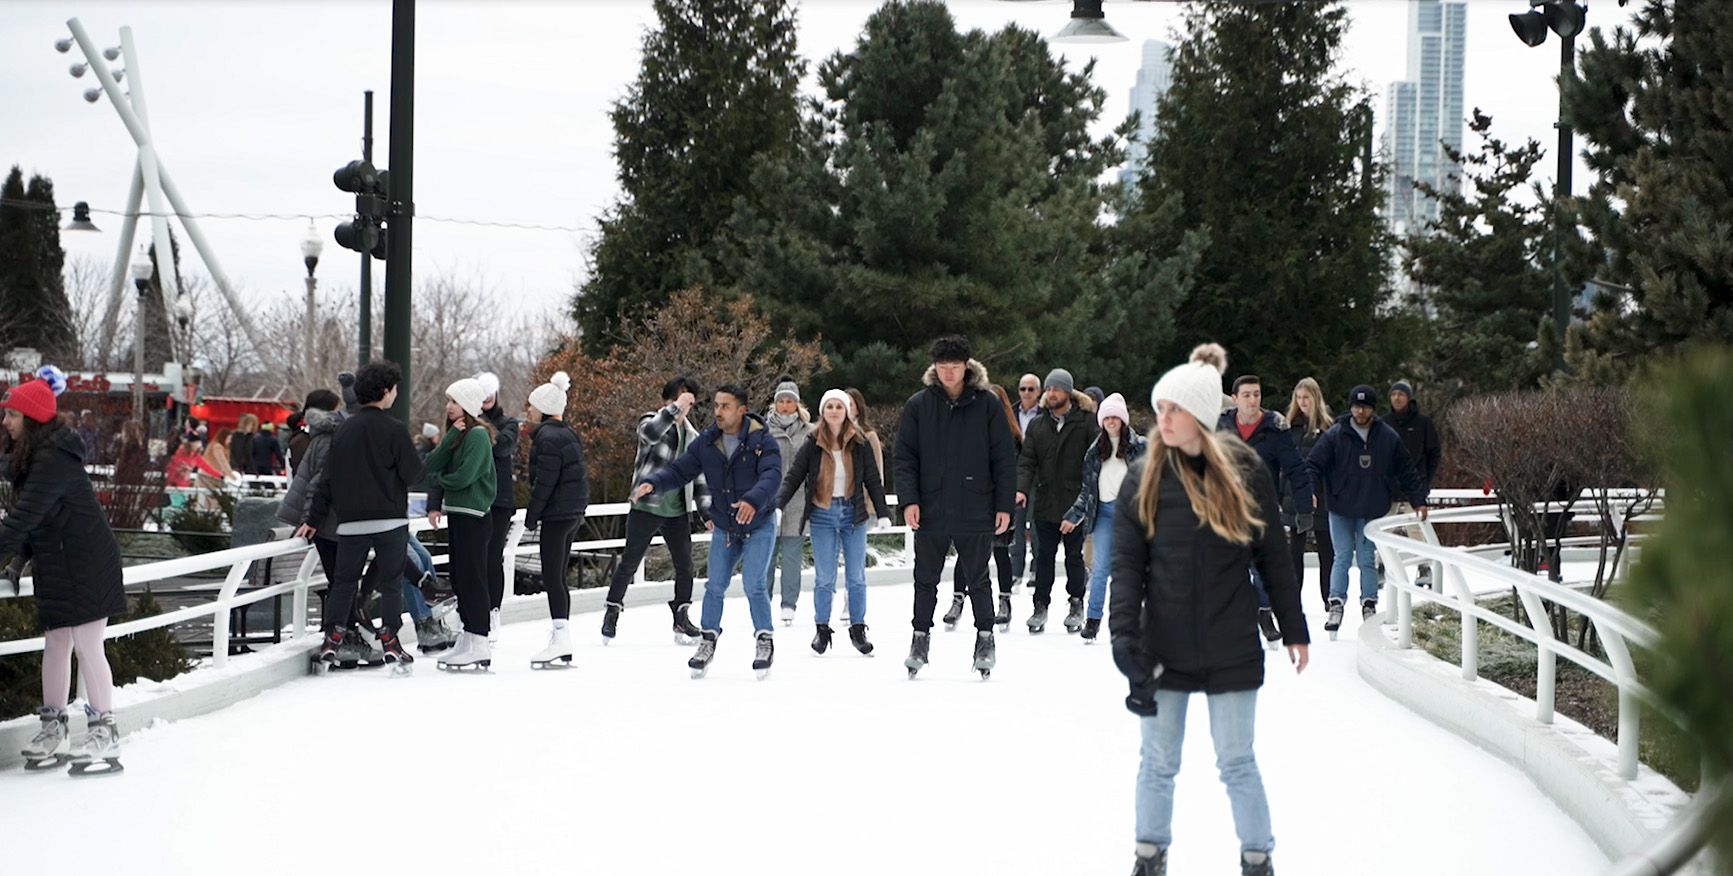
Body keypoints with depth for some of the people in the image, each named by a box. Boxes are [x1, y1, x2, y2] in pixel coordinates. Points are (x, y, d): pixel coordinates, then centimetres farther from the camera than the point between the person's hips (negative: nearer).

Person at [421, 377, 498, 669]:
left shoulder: (478, 435, -11)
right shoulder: (456, 434, 16)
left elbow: (464, 477, -18)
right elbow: (432, 466, 8)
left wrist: (437, 479, -2)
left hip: (473, 516, -9)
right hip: (456, 514, 9)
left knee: (472, 579, -7)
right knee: (459, 579, 11)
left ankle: (480, 647, -5)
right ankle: (467, 640, 18)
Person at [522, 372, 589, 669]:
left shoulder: (548, 437, -14)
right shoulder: (567, 434, 16)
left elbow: (544, 480, -18)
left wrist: (532, 514, -11)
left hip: (557, 514, -10)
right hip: (573, 513, 10)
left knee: (552, 578, -8)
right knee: (557, 578, 12)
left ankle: (561, 638, -12)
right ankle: (563, 645, 14)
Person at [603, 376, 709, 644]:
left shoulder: (692, 437, 13)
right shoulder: (650, 421, -2)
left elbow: (699, 480, 16)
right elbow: (650, 433, -30)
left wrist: (707, 513, 9)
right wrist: (674, 409, -31)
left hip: (677, 512, 5)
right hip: (645, 508, -5)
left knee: (685, 565, 2)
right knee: (629, 562, 2)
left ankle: (681, 619, 15)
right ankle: (612, 612, 17)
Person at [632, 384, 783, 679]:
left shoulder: (762, 440, -16)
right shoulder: (706, 442, -2)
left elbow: (772, 476, -29)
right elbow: (679, 471, -1)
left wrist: (754, 500, -49)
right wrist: (653, 483, -21)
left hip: (759, 525, -4)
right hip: (723, 529, 4)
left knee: (753, 585, -13)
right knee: (715, 586, 3)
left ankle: (765, 642, 1)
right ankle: (707, 641, 19)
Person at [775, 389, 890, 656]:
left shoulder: (860, 444, 1)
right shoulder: (811, 446, -2)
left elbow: (873, 480, 6)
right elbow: (792, 478, -1)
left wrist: (883, 512, 3)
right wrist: (778, 506, -13)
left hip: (853, 514, 1)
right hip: (822, 516, -1)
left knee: (856, 576, 5)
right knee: (824, 577, -1)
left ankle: (858, 629, 14)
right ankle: (822, 629, 10)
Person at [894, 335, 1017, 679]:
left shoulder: (987, 404, -1)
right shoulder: (918, 405, 2)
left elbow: (1004, 458, 1)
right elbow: (905, 457, 3)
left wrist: (1004, 505, -2)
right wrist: (909, 499, -7)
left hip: (975, 512, -1)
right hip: (930, 512, 1)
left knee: (977, 581, 8)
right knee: (925, 582, 9)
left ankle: (985, 638, 19)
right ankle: (921, 638, 20)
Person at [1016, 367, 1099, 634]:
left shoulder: (1086, 421, -2)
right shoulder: (1037, 425, 11)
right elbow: (1027, 461, 5)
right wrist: (1022, 488, -12)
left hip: (1075, 503, -3)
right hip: (1045, 504, 3)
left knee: (1074, 556, 6)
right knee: (1044, 556, 7)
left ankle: (1076, 605, 18)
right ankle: (1041, 606, 14)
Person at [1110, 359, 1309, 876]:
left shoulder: (1246, 473, -3)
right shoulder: (1143, 479, -1)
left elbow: (1273, 556, 3)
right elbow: (1126, 563, -3)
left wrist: (1293, 630, 5)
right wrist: (1124, 634, -14)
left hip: (1232, 649, -1)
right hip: (1163, 648, 1)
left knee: (1237, 762, 7)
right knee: (1158, 763, 11)